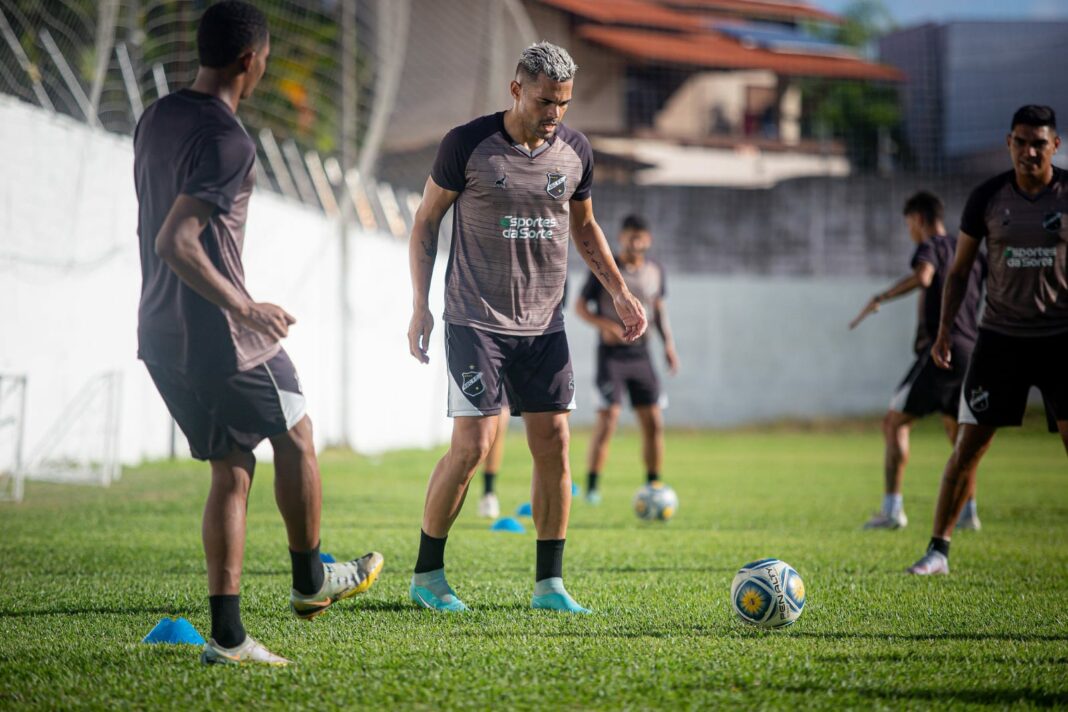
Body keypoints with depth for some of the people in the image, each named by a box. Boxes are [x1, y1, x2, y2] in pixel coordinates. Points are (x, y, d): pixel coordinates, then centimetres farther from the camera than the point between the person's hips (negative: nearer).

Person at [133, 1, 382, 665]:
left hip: (161, 335, 8)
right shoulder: (228, 141, -20)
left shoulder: (156, 119, 9)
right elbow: (175, 242, -28)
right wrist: (245, 308, -22)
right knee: (295, 436, 16)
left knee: (231, 470, 12)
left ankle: (227, 635, 8)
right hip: (218, 337, -8)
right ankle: (311, 581, 32)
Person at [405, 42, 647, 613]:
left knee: (553, 443, 0)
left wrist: (618, 291, 10)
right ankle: (426, 575, 5)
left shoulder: (575, 152, 5)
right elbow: (426, 222, 1)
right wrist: (420, 306, -3)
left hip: (544, 324, 5)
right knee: (472, 445, -10)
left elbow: (584, 226, 20)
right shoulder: (467, 144, -8)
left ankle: (548, 583, 9)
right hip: (475, 321, -4)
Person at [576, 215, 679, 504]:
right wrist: (605, 324, -18)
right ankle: (592, 486, -5)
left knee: (654, 423, 1)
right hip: (611, 355, -4)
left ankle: (653, 486, 12)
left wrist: (669, 343, 9)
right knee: (607, 421, -13)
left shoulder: (656, 271, 7)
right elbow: (580, 305, -1)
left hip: (641, 355, 4)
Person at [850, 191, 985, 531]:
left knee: (894, 423, -4)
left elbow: (922, 277, -26)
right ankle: (968, 512, 16)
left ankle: (892, 509, -13)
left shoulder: (931, 246, -3)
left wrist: (880, 298, -21)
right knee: (957, 432, 20)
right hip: (971, 350, 8)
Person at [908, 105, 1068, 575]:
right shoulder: (987, 198, 0)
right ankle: (938, 550, 10)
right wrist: (944, 330, -1)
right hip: (1000, 337, 1)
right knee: (968, 446, -1)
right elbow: (959, 270, 9)